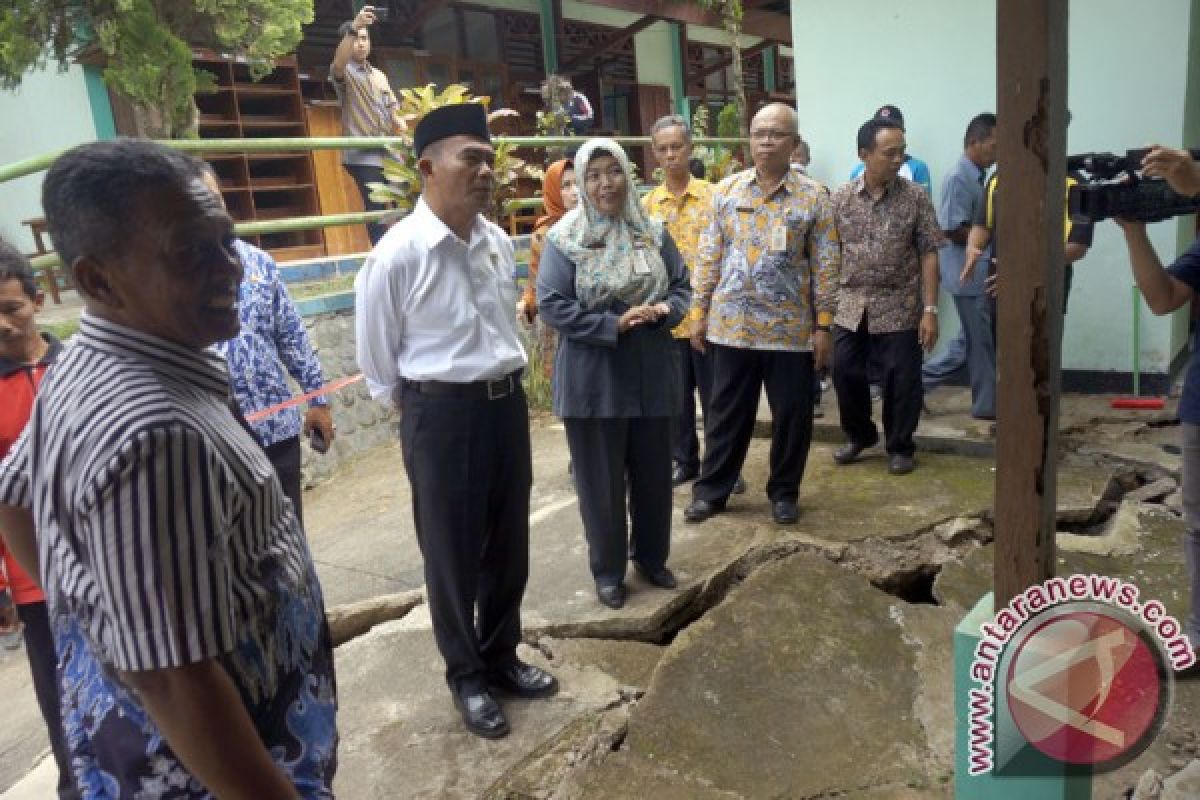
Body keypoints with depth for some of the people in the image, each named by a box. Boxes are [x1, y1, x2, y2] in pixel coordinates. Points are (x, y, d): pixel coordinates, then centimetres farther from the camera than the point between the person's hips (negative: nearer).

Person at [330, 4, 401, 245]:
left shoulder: (380, 76, 20)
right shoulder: (345, 73, 0)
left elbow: (393, 110, 17)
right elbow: (338, 63, -24)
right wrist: (353, 27, -38)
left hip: (389, 152, 6)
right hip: (363, 155, -6)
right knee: (376, 209, -12)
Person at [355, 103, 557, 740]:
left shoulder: (500, 243, 3)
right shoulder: (397, 255, -15)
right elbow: (377, 360, -3)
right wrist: (429, 410, 7)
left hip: (508, 404, 6)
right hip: (442, 414, -6)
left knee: (509, 545, 18)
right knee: (452, 554, 11)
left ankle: (502, 658, 41)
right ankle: (466, 676, 33)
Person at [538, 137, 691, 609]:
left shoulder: (652, 232, 5)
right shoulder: (564, 238, -7)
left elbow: (682, 284, 10)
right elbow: (551, 305, -13)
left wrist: (666, 310, -13)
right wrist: (614, 325, -20)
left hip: (651, 373, 4)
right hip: (593, 380, -4)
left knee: (654, 472, 15)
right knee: (602, 479, 7)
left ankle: (651, 556, 36)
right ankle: (608, 571, 25)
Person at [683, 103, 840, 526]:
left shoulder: (813, 196, 0)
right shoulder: (726, 190, 5)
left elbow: (825, 265, -1)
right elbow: (709, 256, 7)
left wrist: (823, 325, -5)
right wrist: (700, 312, 3)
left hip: (791, 328, -1)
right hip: (732, 325, 1)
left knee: (792, 415, 9)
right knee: (727, 412, 11)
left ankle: (784, 492, 26)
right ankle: (710, 489, 24)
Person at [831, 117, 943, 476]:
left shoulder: (915, 197, -5)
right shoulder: (841, 198, -1)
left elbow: (928, 255, -5)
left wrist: (930, 309, -10)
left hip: (900, 306, -2)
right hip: (850, 305, 2)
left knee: (900, 380, 4)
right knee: (845, 372, 8)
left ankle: (900, 447, 23)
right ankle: (859, 435, 31)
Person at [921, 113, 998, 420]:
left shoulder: (978, 177, 13)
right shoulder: (959, 178, -16)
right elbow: (953, 230, -22)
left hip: (981, 274, 9)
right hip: (969, 276, -9)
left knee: (968, 343, 14)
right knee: (981, 342, 2)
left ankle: (915, 382, 20)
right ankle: (987, 404, 15)